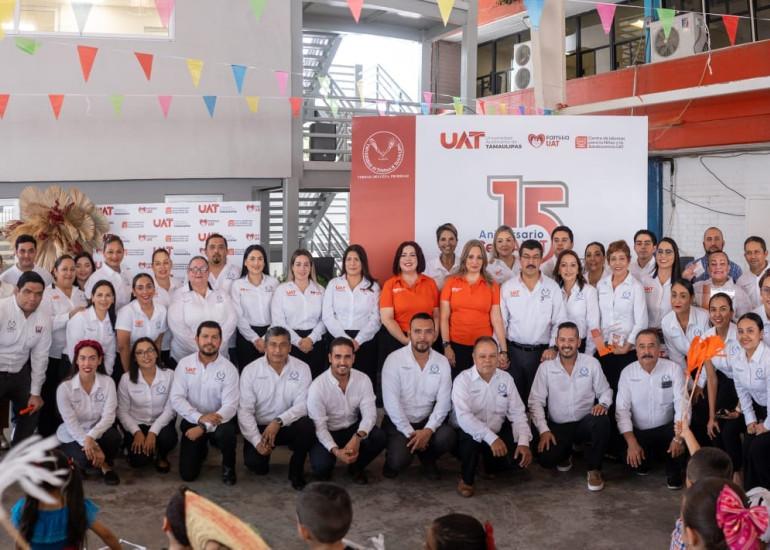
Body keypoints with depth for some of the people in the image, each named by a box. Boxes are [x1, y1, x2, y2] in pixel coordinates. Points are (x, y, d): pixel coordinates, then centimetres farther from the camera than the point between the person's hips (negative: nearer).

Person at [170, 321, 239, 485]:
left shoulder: (229, 369, -12)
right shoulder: (184, 364, -6)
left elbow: (230, 406, -18)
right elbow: (176, 399, -11)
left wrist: (204, 427, -27)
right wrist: (199, 417, -25)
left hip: (218, 421, -2)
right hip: (192, 421, 2)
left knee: (226, 432, -37)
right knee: (187, 474, -6)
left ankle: (228, 466, -3)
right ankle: (201, 449, 30)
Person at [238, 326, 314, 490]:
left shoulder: (302, 369, -9)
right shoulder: (250, 370, -10)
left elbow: (302, 404, -12)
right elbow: (245, 410, -12)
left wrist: (278, 422, -28)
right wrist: (257, 441, -22)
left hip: (288, 425, 1)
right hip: (260, 427, 0)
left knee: (307, 426, -31)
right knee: (255, 464, -23)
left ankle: (296, 470, -3)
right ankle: (263, 449, 17)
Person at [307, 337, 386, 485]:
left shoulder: (363, 380, -11)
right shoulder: (317, 386, -20)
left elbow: (369, 413, -16)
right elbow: (319, 425, -20)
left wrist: (358, 437, -37)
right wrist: (335, 450, -36)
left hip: (353, 429, 3)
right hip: (327, 434, -3)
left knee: (379, 437, -25)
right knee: (320, 466, -31)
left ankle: (356, 467, 6)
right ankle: (325, 470, 12)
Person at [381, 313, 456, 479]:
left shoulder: (442, 362, -2)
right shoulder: (394, 360, -12)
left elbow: (443, 402, -5)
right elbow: (391, 402, -16)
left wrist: (428, 430, -19)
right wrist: (410, 433, -18)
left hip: (427, 421, 3)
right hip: (398, 422, -3)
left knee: (447, 436, -27)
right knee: (399, 461, -27)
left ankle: (427, 457, 8)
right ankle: (393, 459, 13)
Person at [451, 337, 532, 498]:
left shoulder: (506, 378, 0)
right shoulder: (463, 380, -15)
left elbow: (517, 412, -2)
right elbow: (463, 417, -29)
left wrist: (524, 442, -17)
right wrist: (490, 438, -39)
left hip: (498, 432, 5)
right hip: (470, 434, -4)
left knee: (521, 457, -17)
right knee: (471, 438, -37)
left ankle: (491, 466, 20)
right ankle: (466, 480, -7)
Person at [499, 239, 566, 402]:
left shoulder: (552, 287, 1)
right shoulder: (507, 287, 2)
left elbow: (559, 322, 1)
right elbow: (500, 322, 3)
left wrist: (553, 347, -8)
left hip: (542, 352, 0)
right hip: (513, 351, 0)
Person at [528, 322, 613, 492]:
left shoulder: (592, 363, -2)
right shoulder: (546, 367, -5)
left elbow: (605, 391, 5)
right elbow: (536, 401, -3)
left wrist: (603, 404, -19)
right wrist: (543, 430, -13)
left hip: (585, 422, 0)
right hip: (558, 426, 0)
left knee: (602, 421, -34)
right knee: (546, 459, -24)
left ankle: (594, 469, -10)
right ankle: (565, 454, 18)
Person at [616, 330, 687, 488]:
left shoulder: (673, 369, -9)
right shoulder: (627, 372, -6)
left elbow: (682, 404, -16)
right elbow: (622, 409, -9)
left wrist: (679, 438, -28)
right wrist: (632, 443, -20)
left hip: (666, 429, -1)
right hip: (639, 432, 1)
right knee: (633, 458, -23)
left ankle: (674, 473, -1)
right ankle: (644, 460, 17)